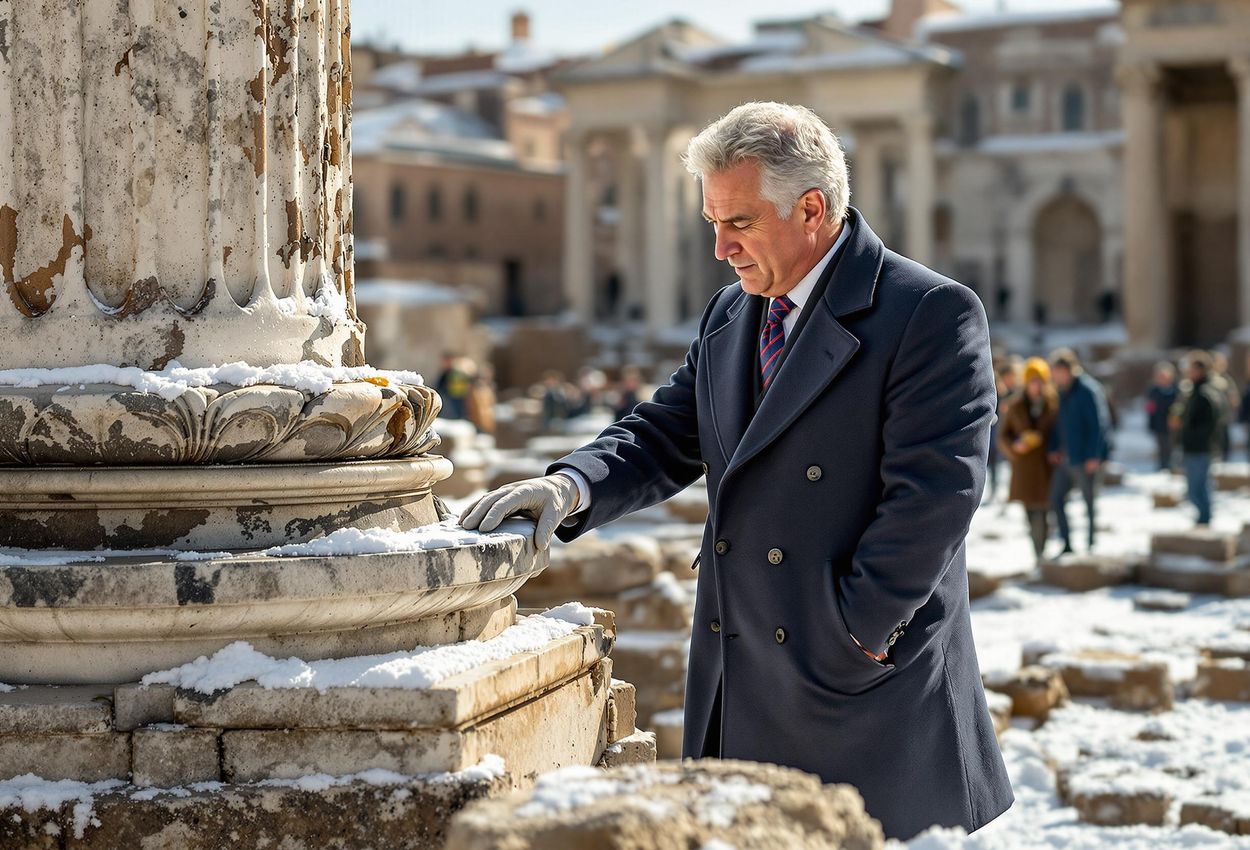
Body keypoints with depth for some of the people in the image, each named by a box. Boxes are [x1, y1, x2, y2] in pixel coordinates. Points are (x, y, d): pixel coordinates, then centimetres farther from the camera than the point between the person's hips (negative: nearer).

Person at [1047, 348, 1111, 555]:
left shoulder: (1088, 390, -15)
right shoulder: (1063, 392, 11)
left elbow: (1098, 425, -17)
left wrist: (1093, 456, -20)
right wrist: (1054, 448, 9)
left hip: (1085, 459, -9)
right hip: (1066, 458, 9)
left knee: (1089, 502, 0)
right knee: (1056, 499, 9)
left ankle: (1091, 546, 9)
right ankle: (1067, 545, 17)